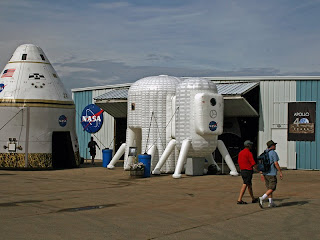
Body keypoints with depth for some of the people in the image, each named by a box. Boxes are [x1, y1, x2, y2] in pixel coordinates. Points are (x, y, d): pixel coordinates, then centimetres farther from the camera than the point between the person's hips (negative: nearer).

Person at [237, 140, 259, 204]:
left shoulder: (240, 153, 10)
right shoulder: (249, 153, -14)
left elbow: (239, 162, 16)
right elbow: (253, 164, -15)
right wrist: (259, 170, -6)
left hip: (242, 171, 9)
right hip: (248, 171, -9)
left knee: (249, 185, 17)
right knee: (245, 185, -8)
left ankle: (253, 199, 27)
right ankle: (239, 200, -12)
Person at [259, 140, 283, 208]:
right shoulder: (273, 153, -11)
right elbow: (276, 164, -16)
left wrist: (262, 174, 15)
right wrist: (280, 172, -10)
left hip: (265, 174, 8)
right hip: (271, 174, -8)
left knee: (269, 188, 13)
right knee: (272, 188, -4)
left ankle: (271, 203, 14)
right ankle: (262, 198, -21)